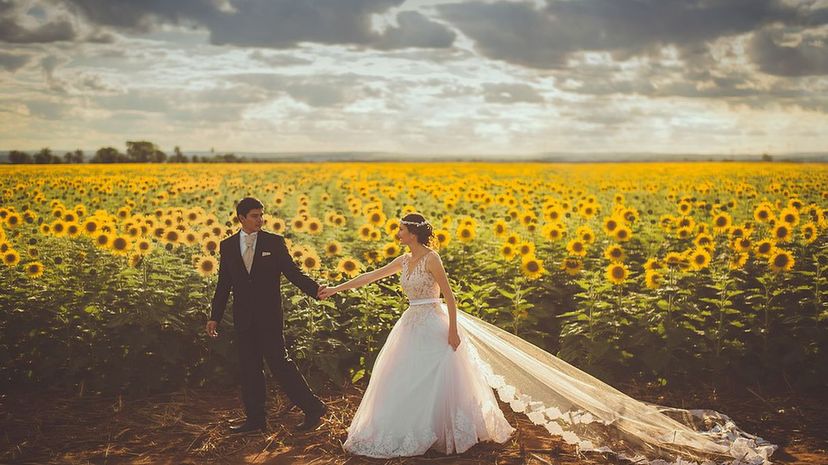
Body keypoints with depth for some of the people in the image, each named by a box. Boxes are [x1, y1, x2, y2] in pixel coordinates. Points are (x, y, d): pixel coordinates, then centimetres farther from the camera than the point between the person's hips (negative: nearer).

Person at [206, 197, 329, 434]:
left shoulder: (274, 242, -1)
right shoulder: (227, 246, 7)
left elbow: (292, 271, -3)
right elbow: (223, 284, 10)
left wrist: (314, 289, -20)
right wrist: (214, 317, 7)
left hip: (269, 317, -3)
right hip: (243, 319, 4)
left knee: (279, 363, -6)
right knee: (248, 369, 8)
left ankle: (313, 407, 6)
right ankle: (255, 419, 19)